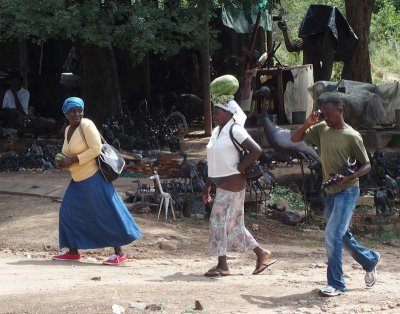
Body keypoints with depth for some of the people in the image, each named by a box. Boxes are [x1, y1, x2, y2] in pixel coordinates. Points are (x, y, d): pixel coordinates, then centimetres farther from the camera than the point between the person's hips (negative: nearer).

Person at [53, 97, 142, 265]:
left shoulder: (87, 126, -13)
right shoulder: (68, 130, 12)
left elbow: (96, 149, -19)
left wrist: (73, 160, -20)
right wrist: (63, 162, 2)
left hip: (93, 177, -9)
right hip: (78, 180, 9)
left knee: (107, 214, -6)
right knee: (68, 211, 10)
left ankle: (119, 253, -2)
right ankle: (73, 251, 20)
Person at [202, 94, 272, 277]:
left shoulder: (235, 130, -12)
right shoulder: (216, 132, 15)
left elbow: (256, 150, -20)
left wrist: (239, 169, -15)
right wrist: (207, 186, 17)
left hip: (232, 183, -9)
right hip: (221, 184, 9)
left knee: (219, 220, -8)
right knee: (235, 224, 12)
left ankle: (222, 265, -2)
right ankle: (261, 253, 23)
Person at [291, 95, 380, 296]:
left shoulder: (351, 136, -11)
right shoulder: (321, 129, 5)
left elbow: (366, 165, -6)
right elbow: (295, 139, 9)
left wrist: (348, 177, -24)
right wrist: (308, 124, -8)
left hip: (347, 191, -7)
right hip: (331, 193, 7)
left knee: (332, 234, -15)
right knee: (341, 235, 14)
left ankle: (336, 284, -8)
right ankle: (370, 260, 37)